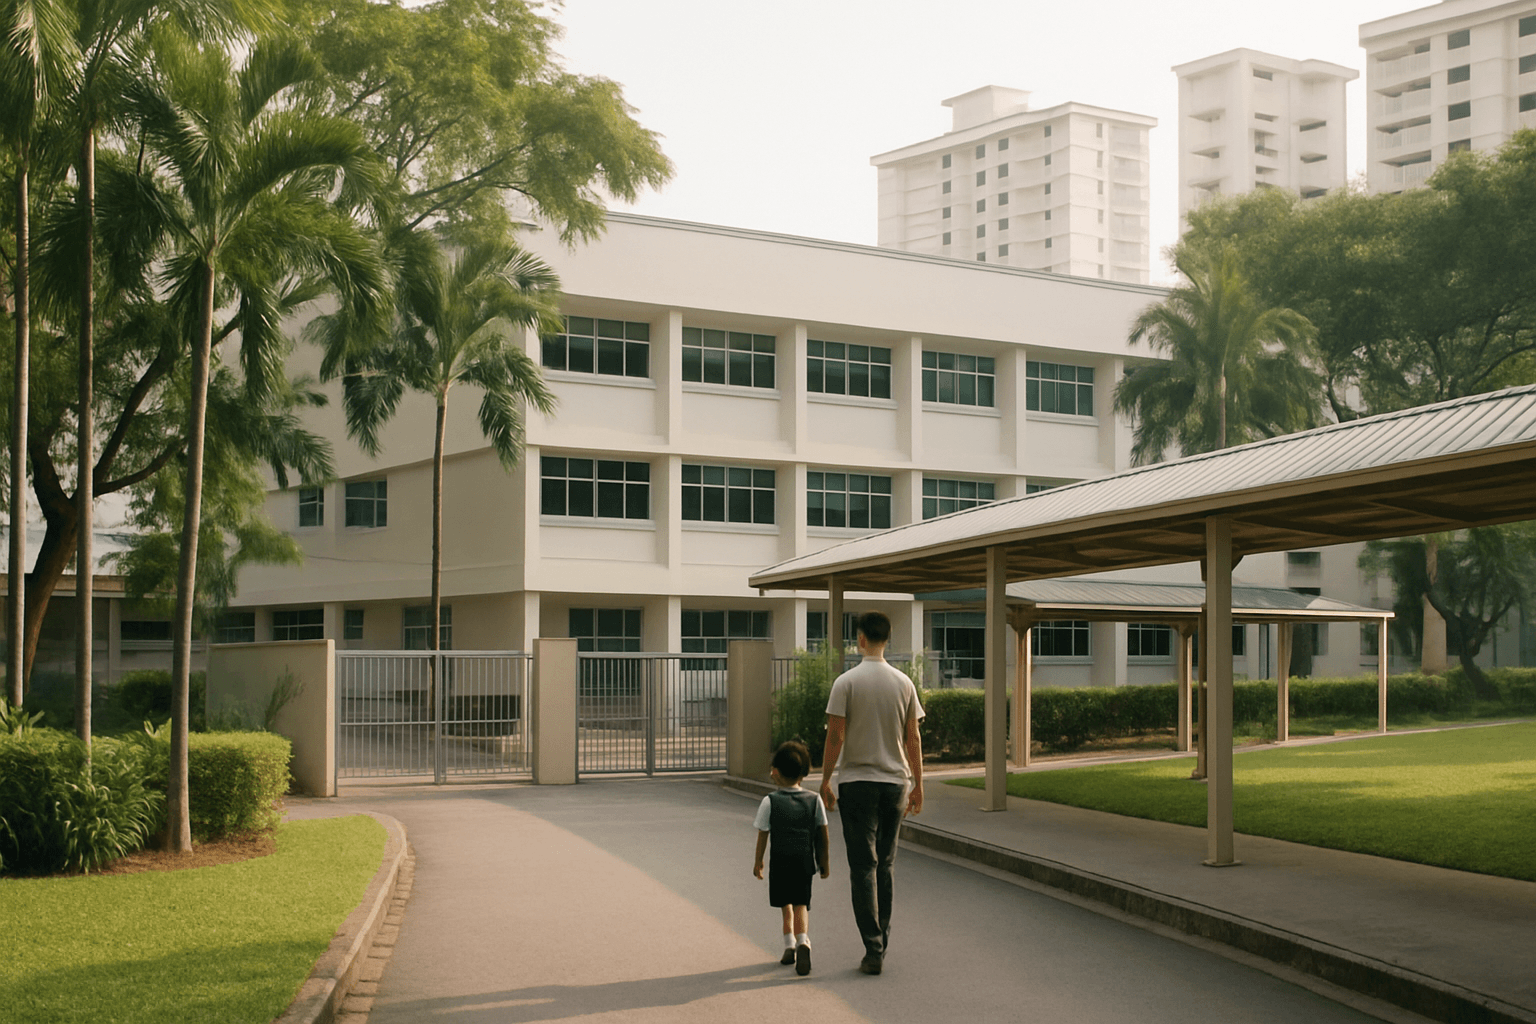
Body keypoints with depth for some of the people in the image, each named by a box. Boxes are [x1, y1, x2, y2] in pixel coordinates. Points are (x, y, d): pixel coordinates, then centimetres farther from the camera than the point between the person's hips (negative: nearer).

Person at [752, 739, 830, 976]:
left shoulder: (770, 802, -7)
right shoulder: (814, 800, 0)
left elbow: (763, 835, -2)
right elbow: (822, 834, 4)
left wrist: (758, 861, 11)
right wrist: (824, 861, 15)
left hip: (780, 862, -1)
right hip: (805, 861, 1)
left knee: (786, 904, 17)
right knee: (801, 904, 1)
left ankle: (789, 944, 13)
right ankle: (802, 941, -22)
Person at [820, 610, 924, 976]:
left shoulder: (846, 682, -10)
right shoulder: (904, 683, 2)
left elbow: (835, 736, -10)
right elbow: (913, 738, 5)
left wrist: (825, 780, -1)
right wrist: (917, 784, 12)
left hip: (857, 782, -4)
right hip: (894, 781, 4)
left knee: (863, 867, -3)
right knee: (885, 865, 15)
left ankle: (874, 949, -8)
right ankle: (881, 943, 20)